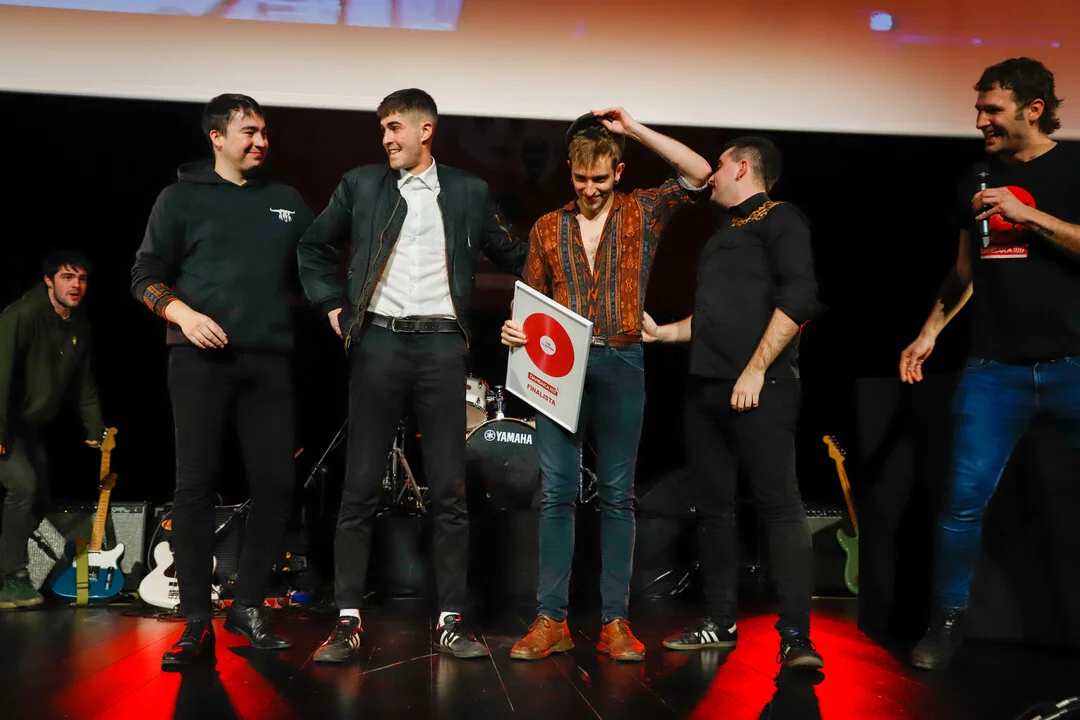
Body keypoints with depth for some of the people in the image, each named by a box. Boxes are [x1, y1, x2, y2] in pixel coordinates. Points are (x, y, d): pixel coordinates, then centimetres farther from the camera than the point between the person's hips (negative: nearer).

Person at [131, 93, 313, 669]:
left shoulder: (287, 201, 17)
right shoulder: (182, 198, 8)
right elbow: (145, 276, 6)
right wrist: (184, 313, -12)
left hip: (268, 360, 3)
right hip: (201, 359, -3)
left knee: (276, 484, -1)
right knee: (196, 485, -4)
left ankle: (248, 608, 12)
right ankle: (197, 622, 1)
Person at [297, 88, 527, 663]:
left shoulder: (469, 191, 11)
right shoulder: (361, 184, 11)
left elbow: (511, 256, 19)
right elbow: (314, 247, 18)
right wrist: (333, 304, 8)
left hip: (441, 343, 0)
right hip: (378, 342, 0)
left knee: (449, 489, 0)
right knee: (360, 487, 0)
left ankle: (452, 620, 7)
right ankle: (347, 621, 6)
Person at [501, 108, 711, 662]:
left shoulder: (642, 213, 9)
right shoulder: (547, 228, 13)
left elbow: (700, 174, -1)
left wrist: (634, 129, -2)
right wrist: (517, 331, -5)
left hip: (621, 365, -1)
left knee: (617, 494, 3)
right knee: (556, 492, -1)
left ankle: (615, 622, 8)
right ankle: (551, 621, 4)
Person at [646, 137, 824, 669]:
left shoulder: (779, 219, 0)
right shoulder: (722, 236, 25)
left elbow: (799, 297, -13)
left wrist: (756, 369, -18)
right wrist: (663, 332, 22)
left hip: (759, 388, -8)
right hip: (706, 387, 9)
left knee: (779, 505, -9)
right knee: (713, 506, 8)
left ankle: (796, 636, -8)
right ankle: (721, 623, 17)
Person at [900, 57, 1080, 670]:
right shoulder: (979, 182, 16)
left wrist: (1028, 214, -15)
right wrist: (929, 333, 15)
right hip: (995, 368, 3)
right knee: (964, 498, -2)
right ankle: (948, 620, 13)